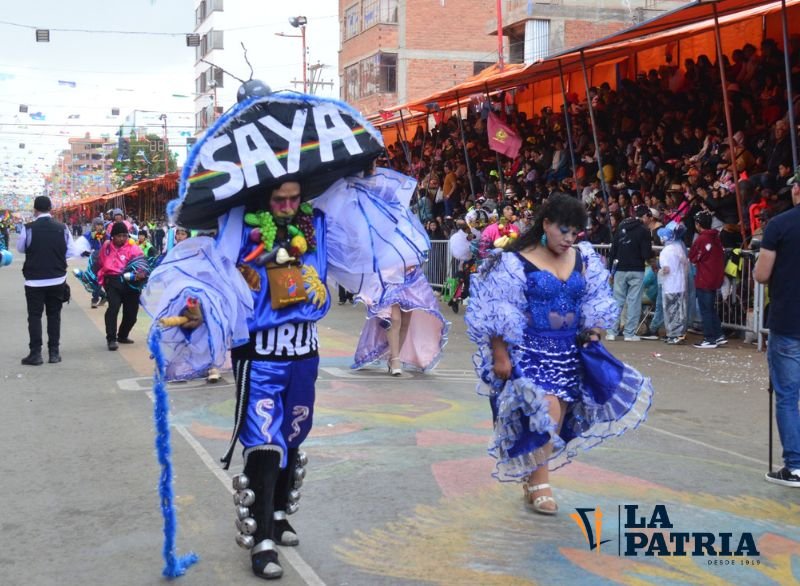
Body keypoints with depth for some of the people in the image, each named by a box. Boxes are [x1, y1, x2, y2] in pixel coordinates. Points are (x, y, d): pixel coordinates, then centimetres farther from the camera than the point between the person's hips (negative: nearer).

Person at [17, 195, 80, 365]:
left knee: (34, 316, 5)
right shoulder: (62, 228, -5)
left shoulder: (28, 228, -10)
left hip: (34, 280, -2)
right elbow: (71, 252, 0)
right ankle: (54, 352, 11)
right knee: (54, 315, 11)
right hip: (57, 279, 2)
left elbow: (20, 249, 5)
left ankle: (35, 353, 2)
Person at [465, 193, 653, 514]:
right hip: (530, 352, -5)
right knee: (546, 414, -17)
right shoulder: (516, 263, -9)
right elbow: (497, 315, -9)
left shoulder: (583, 260, 7)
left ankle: (531, 478, 26)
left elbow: (594, 306, 15)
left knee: (555, 425, 7)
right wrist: (500, 356, -11)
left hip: (569, 353, 6)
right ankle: (539, 484, 0)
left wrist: (593, 341, 7)